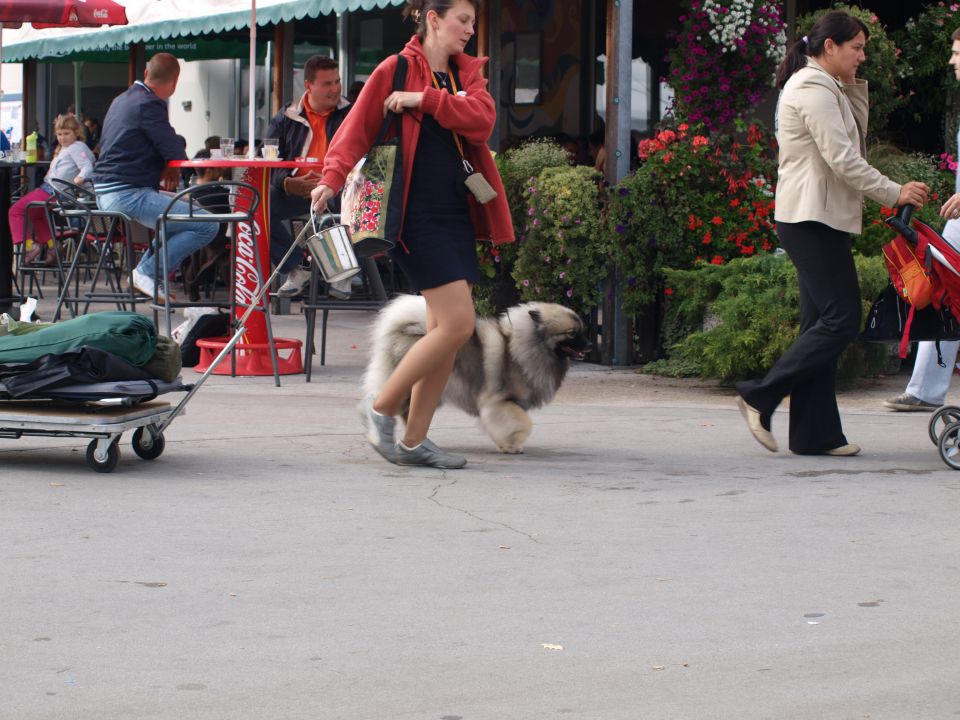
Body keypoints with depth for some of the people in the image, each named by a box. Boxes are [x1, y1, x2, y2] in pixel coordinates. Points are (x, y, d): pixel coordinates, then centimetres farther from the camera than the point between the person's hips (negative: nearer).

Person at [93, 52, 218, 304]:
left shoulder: (121, 100, 18)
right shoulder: (149, 104, -12)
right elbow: (176, 153, -12)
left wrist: (168, 162, 9)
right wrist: (172, 166, 10)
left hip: (105, 193, 10)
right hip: (129, 195, -10)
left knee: (179, 214, 30)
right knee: (207, 226, -13)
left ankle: (147, 269, 17)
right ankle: (148, 272, -10)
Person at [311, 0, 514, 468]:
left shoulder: (467, 73, 13)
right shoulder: (395, 69, -4)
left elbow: (482, 118, -5)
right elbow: (358, 127, -7)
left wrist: (425, 100, -13)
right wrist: (333, 178, -20)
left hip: (458, 214, 7)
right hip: (417, 215, -7)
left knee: (445, 328, 6)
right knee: (458, 323, -14)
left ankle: (414, 441, 13)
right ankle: (381, 407, 1)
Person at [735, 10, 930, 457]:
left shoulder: (824, 89, 21)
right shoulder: (812, 89, -12)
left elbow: (855, 136, 22)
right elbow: (842, 159, -18)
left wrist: (854, 86, 12)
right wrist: (894, 194, -14)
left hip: (817, 221, 11)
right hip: (812, 219, -11)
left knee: (822, 323, 7)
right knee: (841, 319, -12)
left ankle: (814, 433, 5)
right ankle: (761, 396, -8)